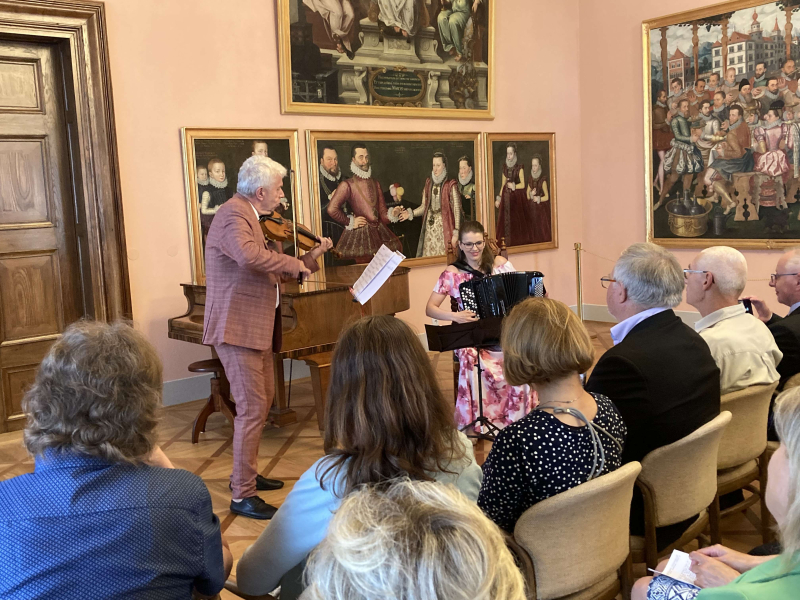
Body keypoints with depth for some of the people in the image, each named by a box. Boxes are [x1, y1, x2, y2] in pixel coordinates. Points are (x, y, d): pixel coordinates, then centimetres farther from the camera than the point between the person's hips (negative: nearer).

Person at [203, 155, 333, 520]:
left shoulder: (251, 218, 16)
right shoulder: (233, 216, -17)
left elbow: (275, 267, 19)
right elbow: (248, 255, -38)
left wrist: (312, 256, 9)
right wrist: (295, 264, -26)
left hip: (257, 327, 11)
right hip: (238, 329, -11)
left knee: (264, 398, 21)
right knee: (253, 408, -9)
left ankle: (246, 474, 35)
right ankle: (242, 496, -1)